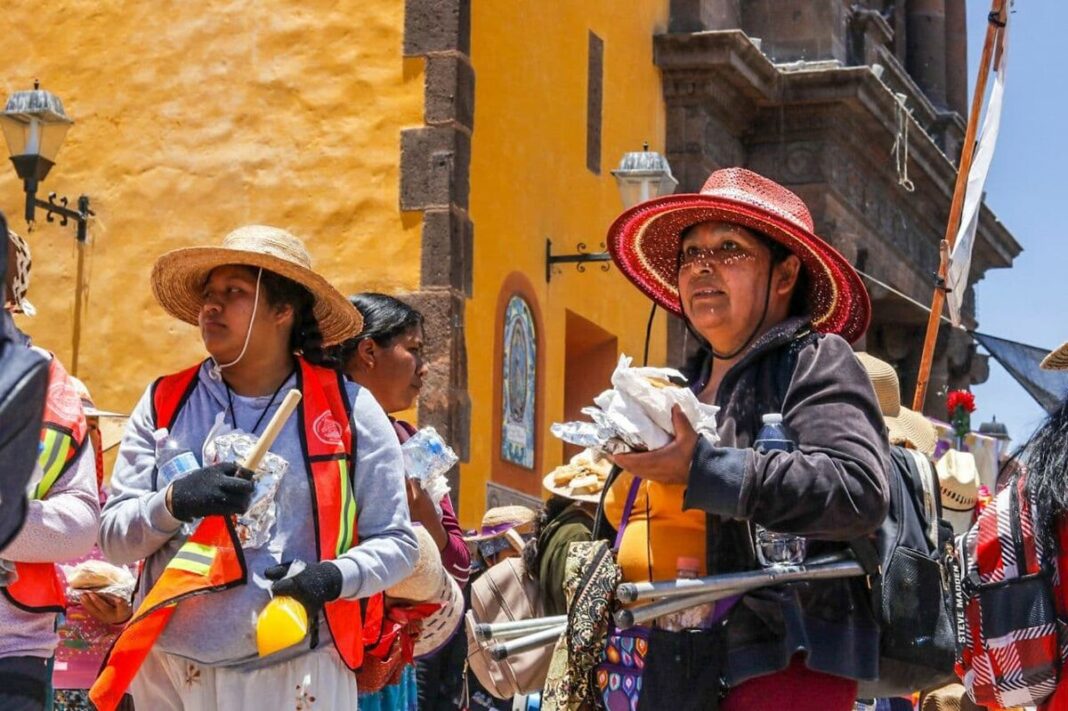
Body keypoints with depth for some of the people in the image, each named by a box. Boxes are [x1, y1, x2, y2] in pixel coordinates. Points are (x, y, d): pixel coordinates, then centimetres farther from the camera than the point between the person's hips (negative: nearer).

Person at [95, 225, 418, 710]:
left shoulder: (348, 410, 1)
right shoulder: (164, 405, 5)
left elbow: (395, 543, 4)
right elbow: (113, 537, 3)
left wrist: (335, 576, -16)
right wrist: (175, 502, -16)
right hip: (170, 670, 2)